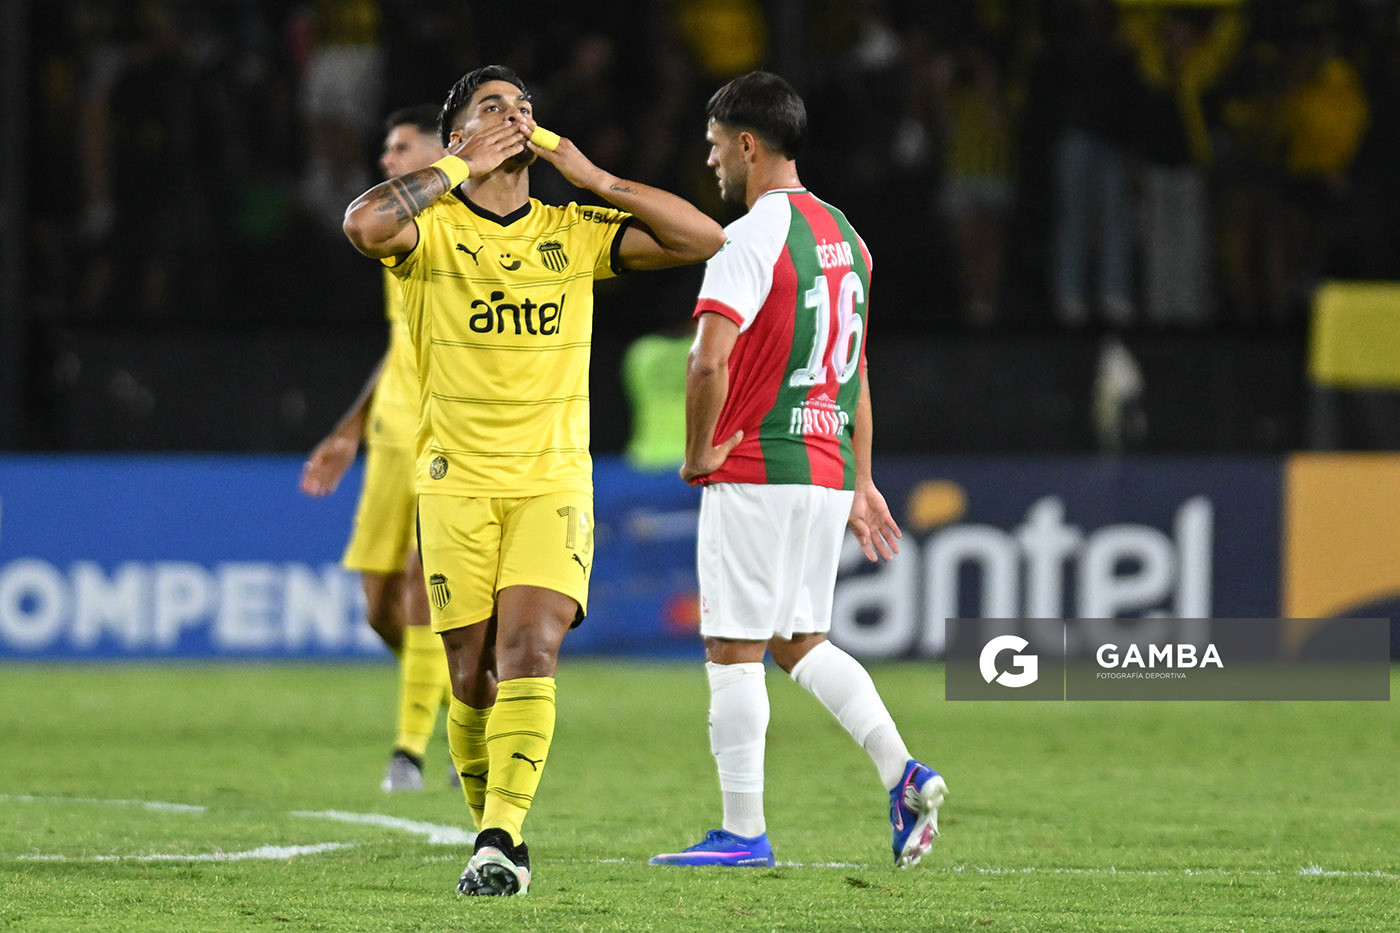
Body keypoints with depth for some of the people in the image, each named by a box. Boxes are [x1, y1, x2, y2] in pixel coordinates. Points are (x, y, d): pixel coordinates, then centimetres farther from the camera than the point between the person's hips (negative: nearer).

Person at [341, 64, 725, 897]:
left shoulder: (573, 232, 8)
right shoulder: (433, 229, 0)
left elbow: (705, 240, 1)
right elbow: (365, 224, -24)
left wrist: (594, 179, -4)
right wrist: (461, 168, -15)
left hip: (554, 480, 1)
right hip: (458, 483, -1)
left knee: (530, 650, -18)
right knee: (474, 678, 1)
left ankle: (498, 842, -22)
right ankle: (497, 836, 20)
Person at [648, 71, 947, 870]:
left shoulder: (753, 240, -14)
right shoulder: (842, 235, 13)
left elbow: (710, 362, -25)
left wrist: (699, 453, -11)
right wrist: (860, 482, 23)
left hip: (757, 474, -8)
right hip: (828, 469, 8)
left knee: (733, 649, -1)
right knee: (800, 641, 17)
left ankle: (743, 831, 1)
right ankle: (904, 773, 1)